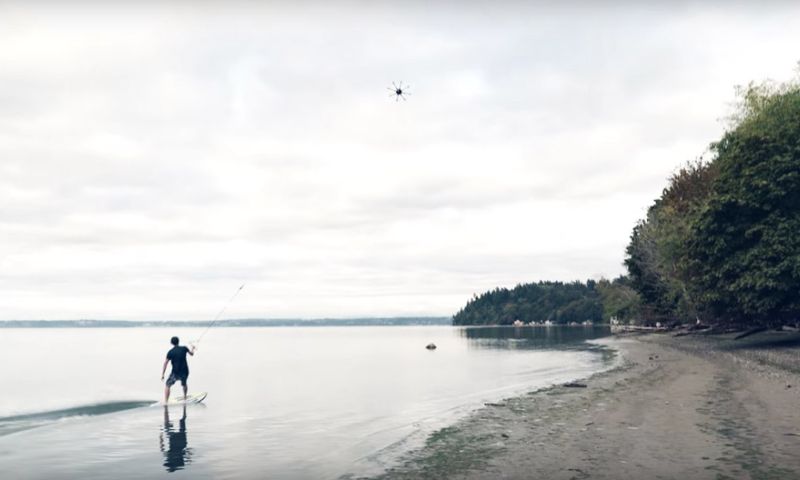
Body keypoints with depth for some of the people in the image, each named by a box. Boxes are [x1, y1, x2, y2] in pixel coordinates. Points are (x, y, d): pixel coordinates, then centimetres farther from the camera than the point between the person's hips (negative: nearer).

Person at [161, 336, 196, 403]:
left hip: (175, 373, -3)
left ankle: (165, 401, -4)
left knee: (167, 385, 9)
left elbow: (165, 363, -9)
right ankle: (185, 397, 45)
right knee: (184, 384, 30)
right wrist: (192, 348, 40)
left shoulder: (170, 352, -7)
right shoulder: (184, 348, -1)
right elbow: (191, 353, 18)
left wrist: (162, 374, -4)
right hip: (185, 372, 3)